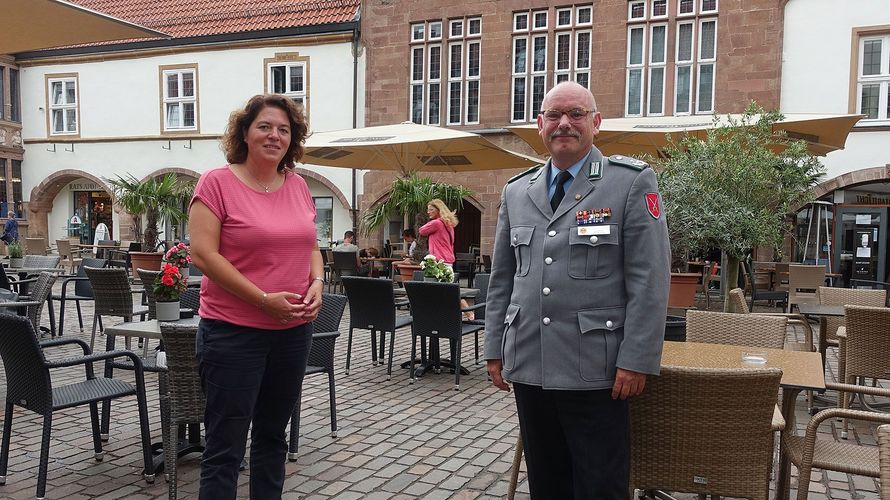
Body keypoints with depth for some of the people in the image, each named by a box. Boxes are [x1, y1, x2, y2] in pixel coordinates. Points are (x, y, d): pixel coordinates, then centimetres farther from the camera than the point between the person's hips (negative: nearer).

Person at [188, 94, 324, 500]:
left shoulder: (297, 185, 8)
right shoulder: (217, 182, -8)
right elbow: (203, 254, -15)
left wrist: (317, 283, -5)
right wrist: (264, 300, -19)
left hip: (293, 330, 6)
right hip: (232, 332, -5)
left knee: (272, 435, 19)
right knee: (225, 447, 2)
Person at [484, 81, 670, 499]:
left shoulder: (632, 183, -3)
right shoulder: (516, 191, 11)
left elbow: (649, 280, -7)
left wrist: (636, 360, -12)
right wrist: (495, 349, 11)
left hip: (594, 370, -4)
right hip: (528, 367, 5)